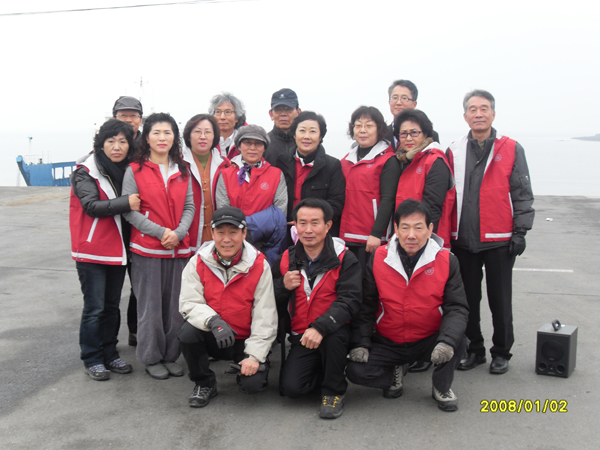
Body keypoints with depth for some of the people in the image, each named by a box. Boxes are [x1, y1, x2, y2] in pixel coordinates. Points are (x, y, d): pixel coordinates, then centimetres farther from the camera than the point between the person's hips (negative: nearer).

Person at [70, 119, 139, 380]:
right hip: (92, 250, -6)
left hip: (118, 249, 6)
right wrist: (126, 203, -25)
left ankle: (110, 354, 24)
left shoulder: (128, 171, 10)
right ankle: (92, 359, 10)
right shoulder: (86, 172, -7)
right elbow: (91, 206, -20)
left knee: (112, 305, 13)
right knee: (95, 307, -2)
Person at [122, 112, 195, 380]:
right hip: (147, 248, -4)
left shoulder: (182, 170, 12)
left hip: (179, 247, 4)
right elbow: (129, 210, -6)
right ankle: (151, 358, 16)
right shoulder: (135, 170, -1)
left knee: (175, 304, 7)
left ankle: (170, 355, 21)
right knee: (150, 305, 1)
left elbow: (189, 206, 10)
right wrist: (160, 232, -13)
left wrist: (179, 232, -8)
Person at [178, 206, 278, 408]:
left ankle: (243, 365, 17)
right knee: (188, 332, -29)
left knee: (253, 384, -22)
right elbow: (189, 304, -11)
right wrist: (213, 321, -32)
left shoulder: (259, 265, -10)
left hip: (245, 340, -1)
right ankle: (204, 383, -1)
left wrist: (255, 355, -15)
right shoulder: (198, 263, -6)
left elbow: (265, 317, -9)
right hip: (212, 338, 2)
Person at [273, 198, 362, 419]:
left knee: (332, 335, -37)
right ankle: (326, 373, 16)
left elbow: (349, 301, -21)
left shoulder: (344, 260, -8)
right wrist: (283, 286, -14)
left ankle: (334, 391, -9)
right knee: (290, 387, -18)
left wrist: (320, 328, -36)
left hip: (334, 334, -3)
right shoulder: (286, 260, 3)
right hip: (301, 336, 3)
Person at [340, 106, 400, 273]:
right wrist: (340, 233, 13)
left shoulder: (388, 160, -3)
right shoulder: (346, 160, 16)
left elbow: (388, 200, -10)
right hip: (348, 237, 6)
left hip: (373, 239, -6)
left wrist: (376, 234, -17)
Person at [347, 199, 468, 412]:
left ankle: (442, 388, 3)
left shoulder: (446, 261, -9)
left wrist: (447, 341, -30)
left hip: (429, 341, 0)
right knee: (356, 370, -20)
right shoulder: (378, 259, -8)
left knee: (458, 343, -29)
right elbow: (366, 305, -1)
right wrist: (360, 342, -11)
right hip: (387, 343, 1)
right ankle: (394, 372, 15)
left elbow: (457, 307, -12)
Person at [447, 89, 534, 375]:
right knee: (468, 299, 10)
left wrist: (520, 232, -5)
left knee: (500, 299, 5)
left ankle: (501, 352, 21)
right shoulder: (454, 152, 7)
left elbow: (523, 194, 1)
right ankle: (474, 350, 24)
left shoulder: (512, 149, 1)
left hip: (499, 241, -2)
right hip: (463, 241, 2)